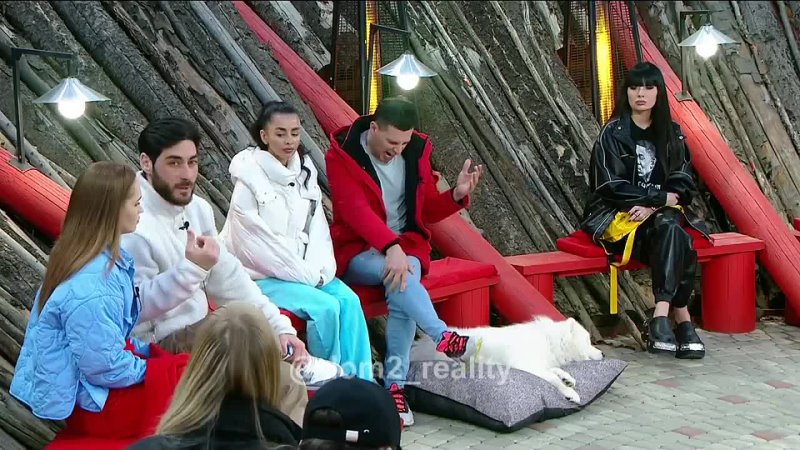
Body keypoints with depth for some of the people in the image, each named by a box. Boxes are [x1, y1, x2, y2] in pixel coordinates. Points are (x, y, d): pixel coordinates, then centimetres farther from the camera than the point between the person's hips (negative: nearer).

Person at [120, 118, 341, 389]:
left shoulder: (197, 208, 5)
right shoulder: (133, 223, -20)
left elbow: (228, 277, 7)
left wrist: (280, 326, 0)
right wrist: (191, 268, -32)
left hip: (200, 326, 8)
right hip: (161, 344, -8)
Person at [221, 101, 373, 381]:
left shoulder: (305, 173, 7)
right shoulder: (250, 180, -12)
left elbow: (317, 228, 7)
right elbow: (257, 243, -15)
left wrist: (320, 269, -11)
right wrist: (307, 275, -15)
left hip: (306, 271, 6)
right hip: (262, 274, -5)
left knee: (349, 300, -19)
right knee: (326, 307, -25)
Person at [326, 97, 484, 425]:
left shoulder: (415, 152, 3)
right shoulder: (342, 155, -10)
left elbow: (428, 212, 8)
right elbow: (356, 211, -24)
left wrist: (457, 195, -13)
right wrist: (391, 247, -38)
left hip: (406, 246, 3)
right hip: (359, 252, -2)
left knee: (401, 283, -31)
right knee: (398, 275, -37)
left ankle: (395, 385, -30)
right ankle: (443, 337, -35)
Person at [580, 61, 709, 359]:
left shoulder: (671, 134, 11)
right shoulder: (613, 133, -2)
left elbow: (683, 183, 4)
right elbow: (612, 185, -11)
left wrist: (653, 206, -15)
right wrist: (663, 197, -11)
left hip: (662, 212, 4)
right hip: (617, 215, -4)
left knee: (670, 230, -33)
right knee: (679, 243, -31)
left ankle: (661, 315, -32)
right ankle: (682, 318, -31)